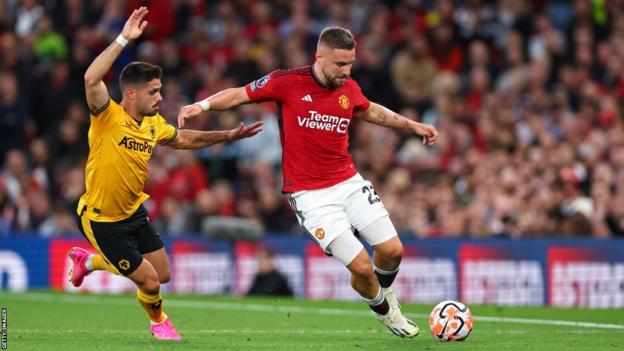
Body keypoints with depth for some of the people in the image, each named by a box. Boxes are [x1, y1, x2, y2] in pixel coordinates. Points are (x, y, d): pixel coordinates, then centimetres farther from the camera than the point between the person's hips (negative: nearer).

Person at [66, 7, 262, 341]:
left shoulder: (154, 124, -2)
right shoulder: (108, 118, -24)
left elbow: (182, 139, 19)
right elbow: (91, 79, -42)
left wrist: (227, 136, 15)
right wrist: (123, 39, -44)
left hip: (134, 212, 8)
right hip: (102, 220, -8)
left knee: (163, 274, 15)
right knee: (149, 280, -5)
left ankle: (88, 260, 36)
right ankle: (157, 321, 32)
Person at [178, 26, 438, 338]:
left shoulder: (349, 89, 2)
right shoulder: (288, 82, -13)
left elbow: (371, 111, 25)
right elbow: (239, 94, -4)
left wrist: (412, 125, 26)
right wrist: (203, 105, -20)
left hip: (349, 183, 5)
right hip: (310, 194, -5)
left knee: (392, 250, 0)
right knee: (361, 266, -11)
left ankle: (385, 292, 36)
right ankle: (384, 311, 21)